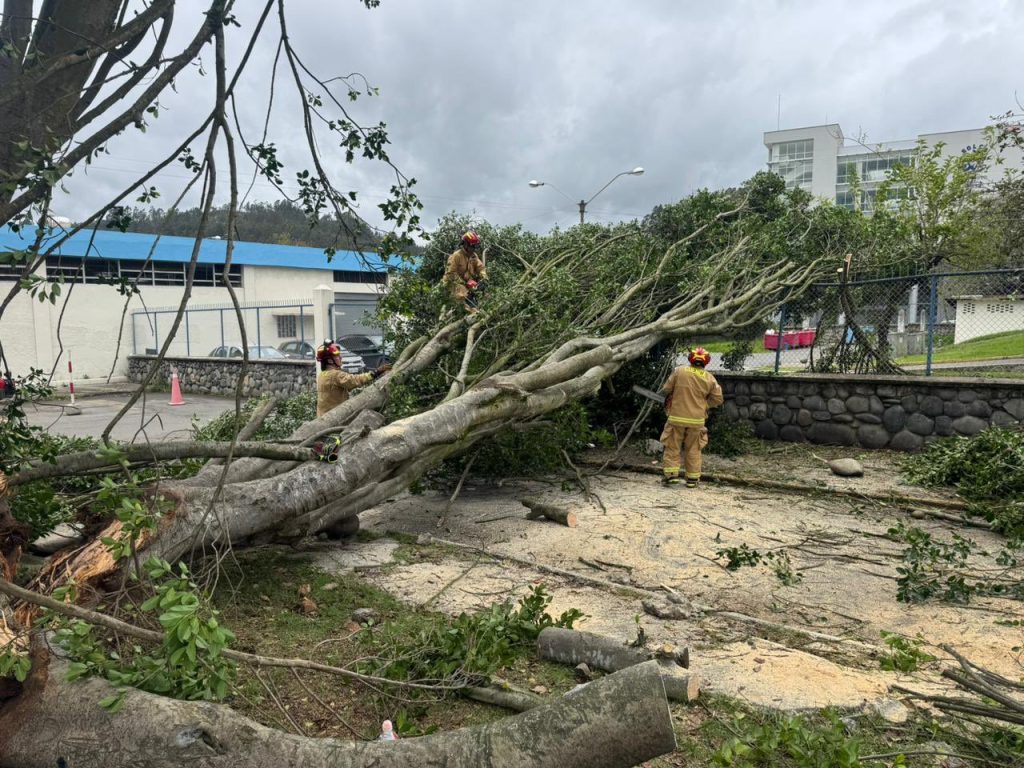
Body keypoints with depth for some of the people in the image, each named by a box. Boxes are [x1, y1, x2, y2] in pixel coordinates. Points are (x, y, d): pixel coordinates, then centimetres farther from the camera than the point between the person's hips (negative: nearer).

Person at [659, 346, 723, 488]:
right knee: (693, 450, 14)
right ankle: (692, 479, 17)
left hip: (677, 417, -2)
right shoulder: (709, 378, -2)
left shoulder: (679, 371, -7)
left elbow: (666, 389, -2)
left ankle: (671, 474, 4)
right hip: (696, 420, 2)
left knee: (672, 447, 10)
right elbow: (718, 399, 4)